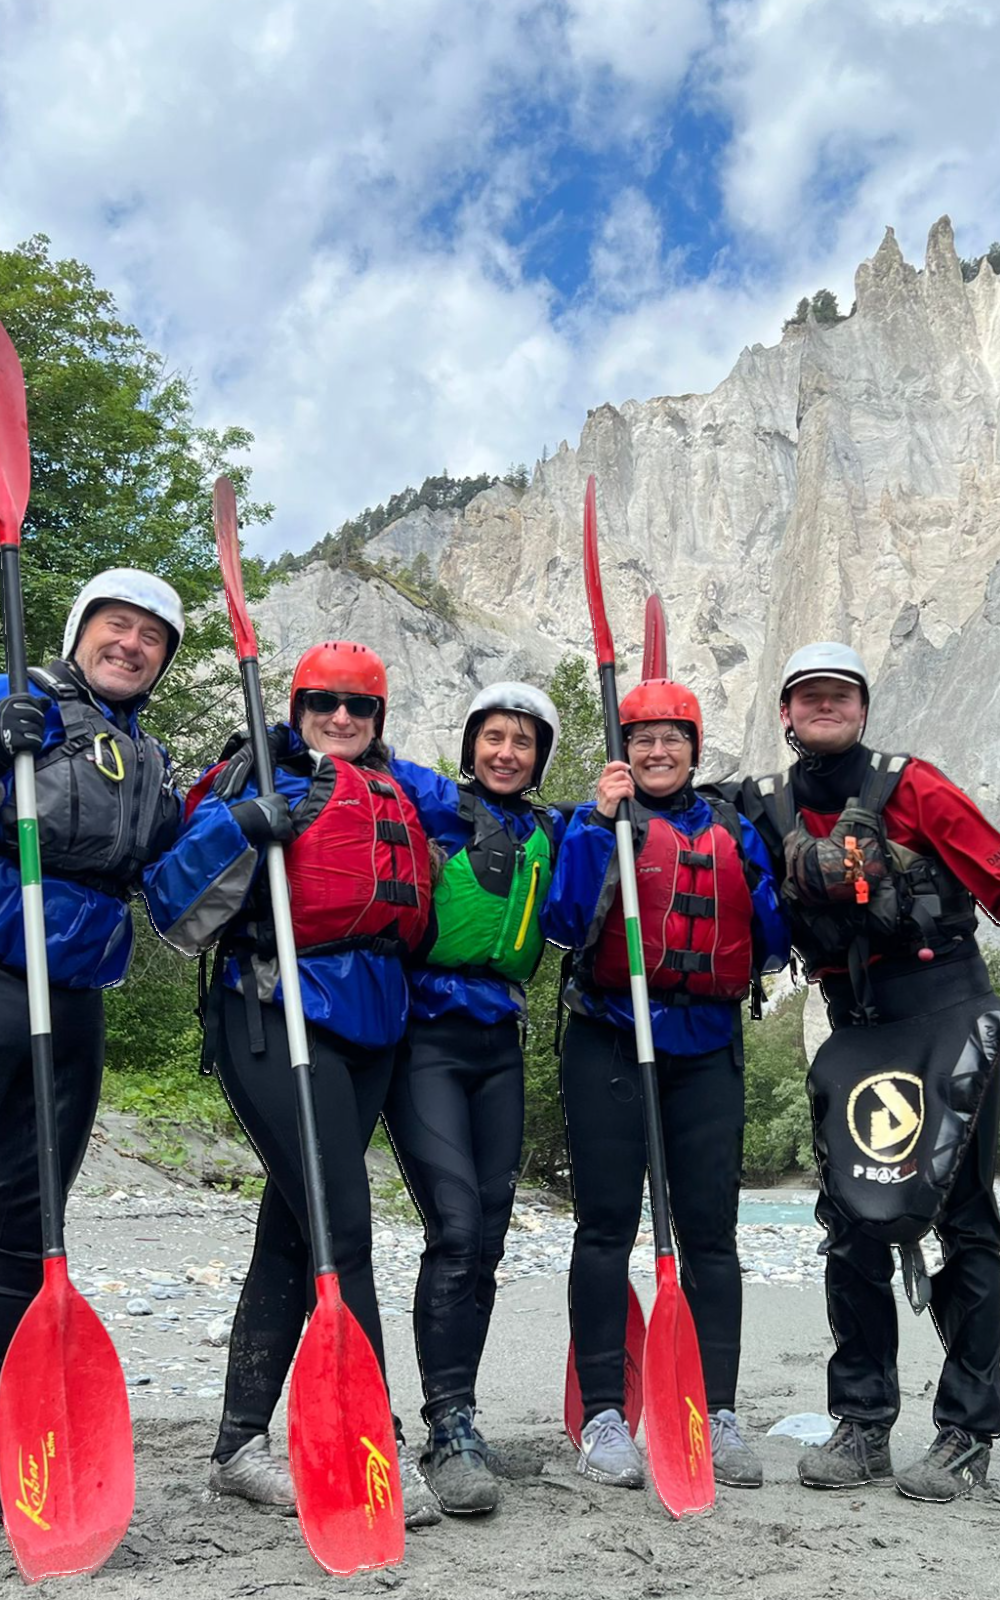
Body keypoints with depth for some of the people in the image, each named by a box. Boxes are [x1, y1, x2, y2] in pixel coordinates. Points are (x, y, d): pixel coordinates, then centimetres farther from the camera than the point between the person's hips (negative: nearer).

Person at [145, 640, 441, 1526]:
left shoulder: (398, 798, 19)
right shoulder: (260, 780, 0)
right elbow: (177, 908, -10)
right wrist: (241, 828, -22)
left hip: (370, 1025, 7)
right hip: (277, 1013, -6)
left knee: (294, 1233, 10)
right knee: (344, 1229, -11)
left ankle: (240, 1444, 19)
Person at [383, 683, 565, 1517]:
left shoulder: (548, 833, 15)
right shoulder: (434, 804, 4)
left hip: (498, 1045, 5)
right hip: (423, 1035, -5)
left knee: (486, 1237, 6)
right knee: (456, 1229, -15)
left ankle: (454, 1414, 20)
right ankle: (451, 1428, -7)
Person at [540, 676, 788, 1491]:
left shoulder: (734, 832, 13)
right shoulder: (598, 821, 4)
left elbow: (772, 942, 12)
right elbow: (564, 923, -12)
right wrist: (601, 822, -16)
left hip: (707, 1048, 3)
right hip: (610, 1044, -2)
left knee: (710, 1230, 4)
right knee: (608, 1225, 0)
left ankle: (721, 1416, 11)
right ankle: (604, 1416, 7)